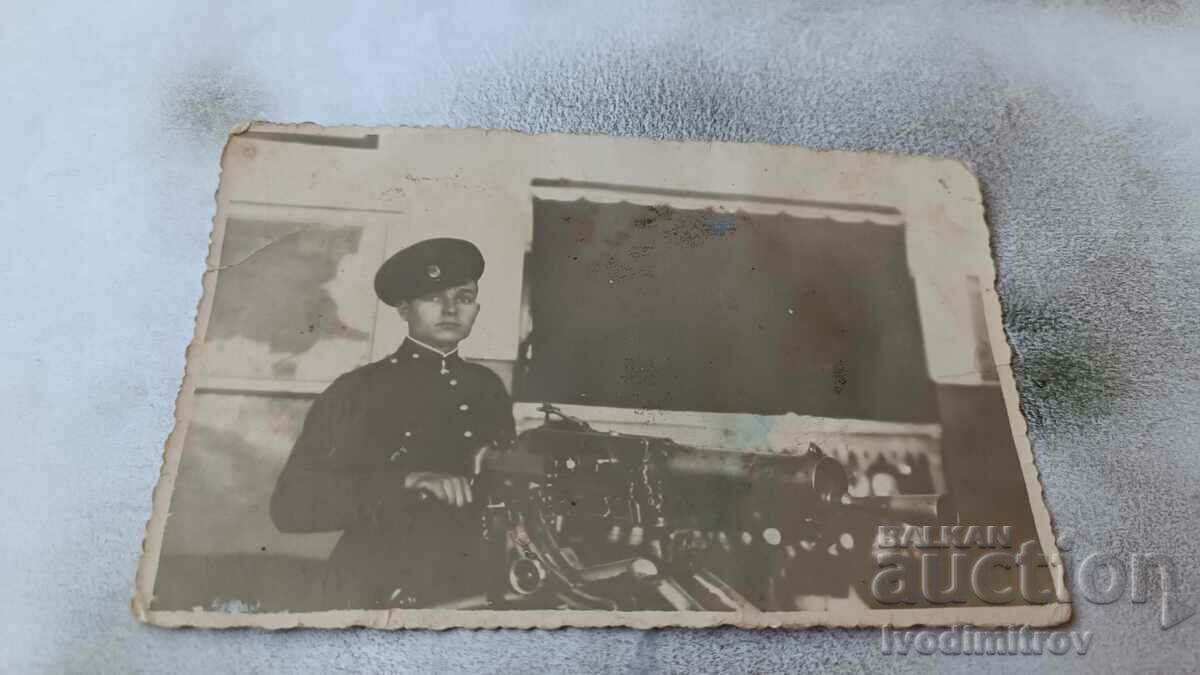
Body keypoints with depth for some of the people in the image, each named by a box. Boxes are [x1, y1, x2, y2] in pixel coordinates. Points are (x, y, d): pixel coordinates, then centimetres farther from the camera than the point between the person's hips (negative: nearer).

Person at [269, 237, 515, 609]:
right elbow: (291, 504, -8)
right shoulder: (356, 390, -1)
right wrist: (404, 482, -18)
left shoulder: (488, 388, 9)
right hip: (379, 593, -3)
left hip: (476, 588, 4)